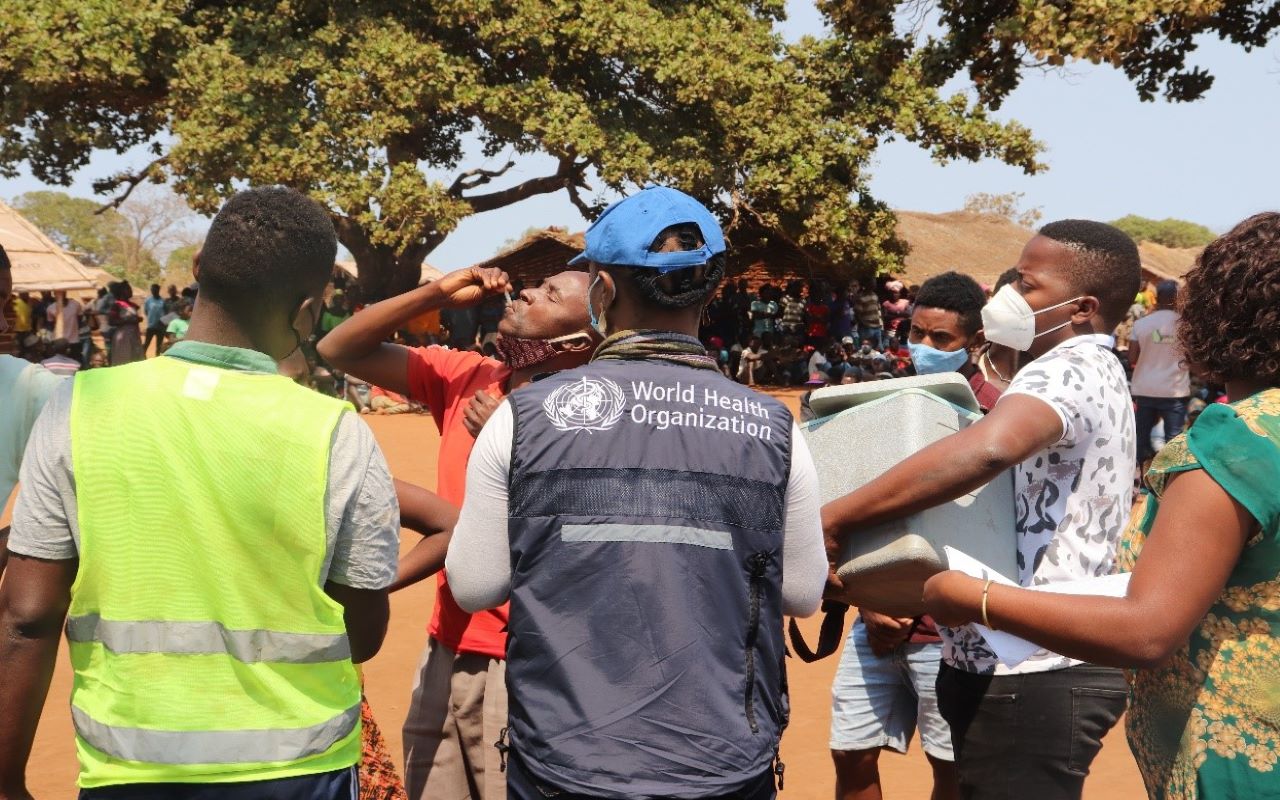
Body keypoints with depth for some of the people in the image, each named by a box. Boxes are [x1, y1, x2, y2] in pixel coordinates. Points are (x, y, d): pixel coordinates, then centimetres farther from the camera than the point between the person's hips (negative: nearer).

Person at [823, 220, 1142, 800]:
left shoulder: (1068, 370, -17)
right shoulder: (1095, 376, 17)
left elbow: (986, 449, -37)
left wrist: (832, 519, -32)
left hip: (1030, 681, -10)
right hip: (1035, 668, 10)